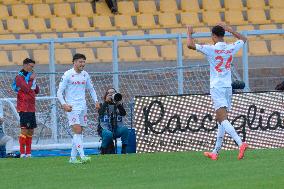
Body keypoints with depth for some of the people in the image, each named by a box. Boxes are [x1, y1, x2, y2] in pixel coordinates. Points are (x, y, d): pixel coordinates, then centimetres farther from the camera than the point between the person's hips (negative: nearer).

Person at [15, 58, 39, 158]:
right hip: (24, 108, -9)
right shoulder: (20, 77, -8)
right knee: (24, 130, -10)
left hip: (31, 108, 9)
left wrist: (34, 82, 4)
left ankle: (28, 152, 12)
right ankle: (22, 153, -9)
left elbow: (37, 91, 18)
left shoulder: (29, 76, 17)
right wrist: (31, 80, -8)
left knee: (30, 131, 8)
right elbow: (26, 89, -20)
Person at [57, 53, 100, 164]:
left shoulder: (85, 75, 11)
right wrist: (64, 104, -21)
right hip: (72, 107, -6)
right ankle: (82, 156, -21)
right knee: (77, 131, -16)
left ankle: (73, 158, 11)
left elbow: (91, 89, 23)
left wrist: (96, 101, 8)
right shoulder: (68, 75, -6)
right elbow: (59, 92, -7)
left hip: (82, 107, 6)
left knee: (79, 133, 6)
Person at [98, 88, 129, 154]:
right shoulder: (103, 105, 8)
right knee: (108, 134, -37)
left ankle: (124, 150, -21)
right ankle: (103, 151, -12)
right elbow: (100, 113, -14)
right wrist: (106, 101, -19)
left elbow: (123, 114, -8)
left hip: (117, 129, 2)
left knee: (125, 129, -30)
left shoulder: (118, 105, 12)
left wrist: (119, 103, -21)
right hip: (105, 128, -2)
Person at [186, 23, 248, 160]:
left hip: (216, 87, -6)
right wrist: (229, 30, 30)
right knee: (221, 120, 13)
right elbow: (243, 39, 27)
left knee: (223, 119, -15)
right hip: (228, 87, 6)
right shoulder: (231, 48, 5)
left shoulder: (211, 49, -10)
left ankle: (240, 143, -34)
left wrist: (189, 33, 5)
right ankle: (215, 152, 18)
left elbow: (190, 45, -14)